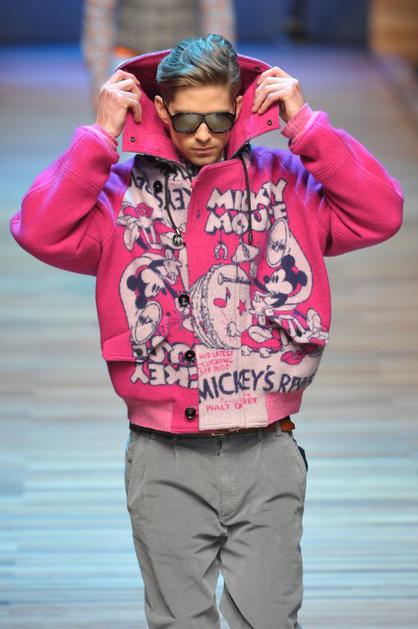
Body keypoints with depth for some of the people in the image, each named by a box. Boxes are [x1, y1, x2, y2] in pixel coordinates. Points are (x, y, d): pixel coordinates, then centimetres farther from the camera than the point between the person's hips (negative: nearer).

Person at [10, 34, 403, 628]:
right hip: (166, 462, 0)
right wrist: (100, 135, -11)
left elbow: (381, 215, -7)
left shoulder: (284, 180, 4)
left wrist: (306, 124, -8)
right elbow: (41, 232, -13)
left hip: (267, 453, 0)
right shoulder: (123, 188, 1)